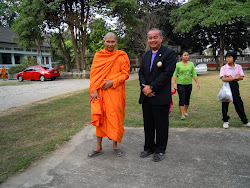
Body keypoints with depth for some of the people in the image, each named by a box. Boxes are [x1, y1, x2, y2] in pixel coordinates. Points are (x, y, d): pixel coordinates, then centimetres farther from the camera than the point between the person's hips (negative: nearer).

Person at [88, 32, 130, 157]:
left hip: (115, 92, -1)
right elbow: (93, 74, 4)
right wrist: (93, 90, -8)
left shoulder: (122, 56, 4)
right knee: (99, 118, 6)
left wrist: (113, 82, -15)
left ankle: (115, 145, 22)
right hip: (99, 92, 2)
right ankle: (99, 147, 19)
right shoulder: (98, 55, 8)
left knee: (115, 118, 3)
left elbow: (125, 74, -1)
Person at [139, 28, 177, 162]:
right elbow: (141, 73, 12)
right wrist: (144, 88, -7)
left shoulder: (169, 53, -5)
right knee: (148, 124, 15)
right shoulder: (145, 55, 16)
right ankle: (149, 147, 31)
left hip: (161, 98, -6)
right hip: (146, 97, 6)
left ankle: (160, 150, 22)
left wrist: (151, 87, -16)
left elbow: (167, 73, -14)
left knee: (161, 125, 5)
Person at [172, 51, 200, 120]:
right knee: (181, 99, -8)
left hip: (189, 84, 4)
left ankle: (185, 111, 31)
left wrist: (197, 83, 1)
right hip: (180, 84, -3)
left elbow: (194, 74, 9)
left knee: (187, 98, 11)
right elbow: (174, 75, -4)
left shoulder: (191, 64, 9)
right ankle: (182, 115, -7)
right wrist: (174, 84, -14)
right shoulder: (178, 64, -1)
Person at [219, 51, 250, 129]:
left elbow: (241, 77, -5)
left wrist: (229, 78, -14)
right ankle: (225, 121, 16)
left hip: (235, 86, 2)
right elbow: (223, 79, -15)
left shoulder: (238, 67, 4)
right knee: (225, 104, 3)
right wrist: (235, 77, -15)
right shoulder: (223, 68, -3)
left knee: (239, 103, 5)